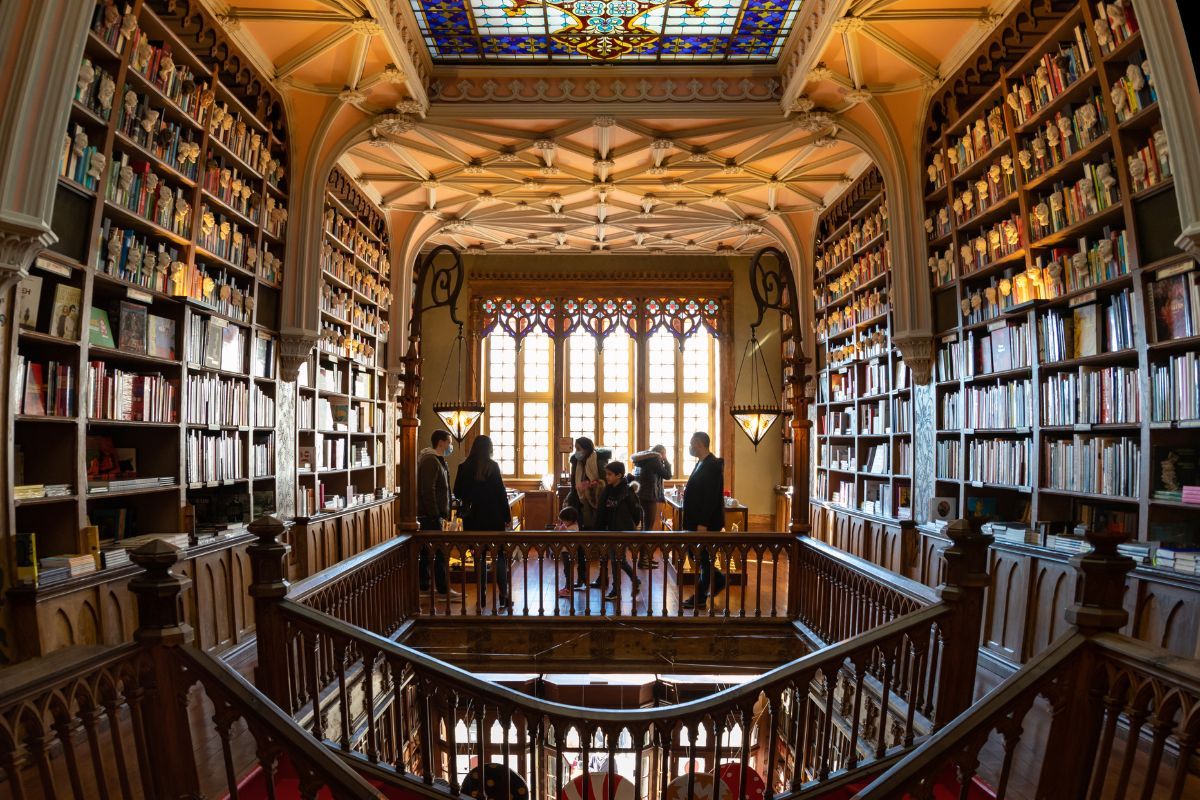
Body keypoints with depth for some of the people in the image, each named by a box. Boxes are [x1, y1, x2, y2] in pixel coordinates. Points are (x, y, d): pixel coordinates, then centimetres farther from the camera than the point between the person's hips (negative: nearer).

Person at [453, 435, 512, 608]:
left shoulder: (464, 467, -1)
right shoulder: (492, 466, -8)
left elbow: (457, 493, 7)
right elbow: (501, 493, -8)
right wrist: (507, 516, -2)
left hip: (473, 517, 3)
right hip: (493, 516, -2)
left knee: (479, 555, 11)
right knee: (500, 555, 5)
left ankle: (481, 596, 13)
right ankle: (504, 594, 0)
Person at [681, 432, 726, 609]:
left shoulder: (712, 465, -19)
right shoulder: (701, 463, 12)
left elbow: (711, 497, -23)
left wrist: (703, 523, -24)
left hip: (705, 523, -9)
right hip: (698, 521, 9)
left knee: (702, 557, 1)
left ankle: (700, 598, 13)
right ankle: (718, 579, 31)